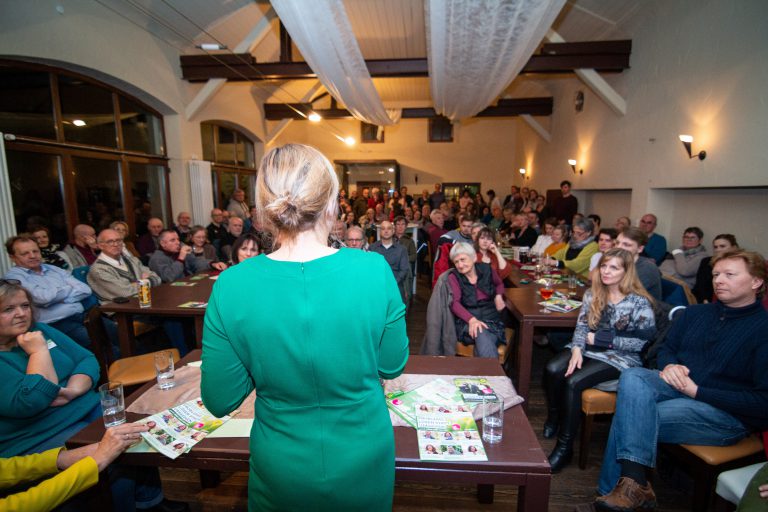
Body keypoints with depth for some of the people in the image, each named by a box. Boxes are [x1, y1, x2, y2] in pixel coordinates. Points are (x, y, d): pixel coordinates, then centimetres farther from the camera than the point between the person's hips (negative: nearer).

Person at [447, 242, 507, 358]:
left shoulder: (486, 269, 6)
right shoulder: (453, 277, -1)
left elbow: (499, 284, 28)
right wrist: (472, 319, -31)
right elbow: (455, 303, -14)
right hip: (466, 322, -1)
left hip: (491, 319, 2)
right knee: (480, 333, -36)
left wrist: (498, 296, 5)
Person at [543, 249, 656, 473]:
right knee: (552, 370, -24)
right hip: (589, 350, 5)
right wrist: (577, 349, -15)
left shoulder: (639, 302, -7)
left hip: (619, 358, -4)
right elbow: (582, 326, 4)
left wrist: (601, 339, -14)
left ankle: (565, 446, -13)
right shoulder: (592, 294, 8)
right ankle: (553, 420, 3)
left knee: (573, 382, -29)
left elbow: (642, 342, -12)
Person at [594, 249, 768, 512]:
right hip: (678, 388, 5)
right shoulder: (694, 313, 13)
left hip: (728, 415, -5)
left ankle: (614, 487, -12)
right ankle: (635, 484, -29)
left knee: (629, 415, -28)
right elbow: (665, 348, 20)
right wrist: (670, 366, -3)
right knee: (632, 377, -29)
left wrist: (696, 391, -15)